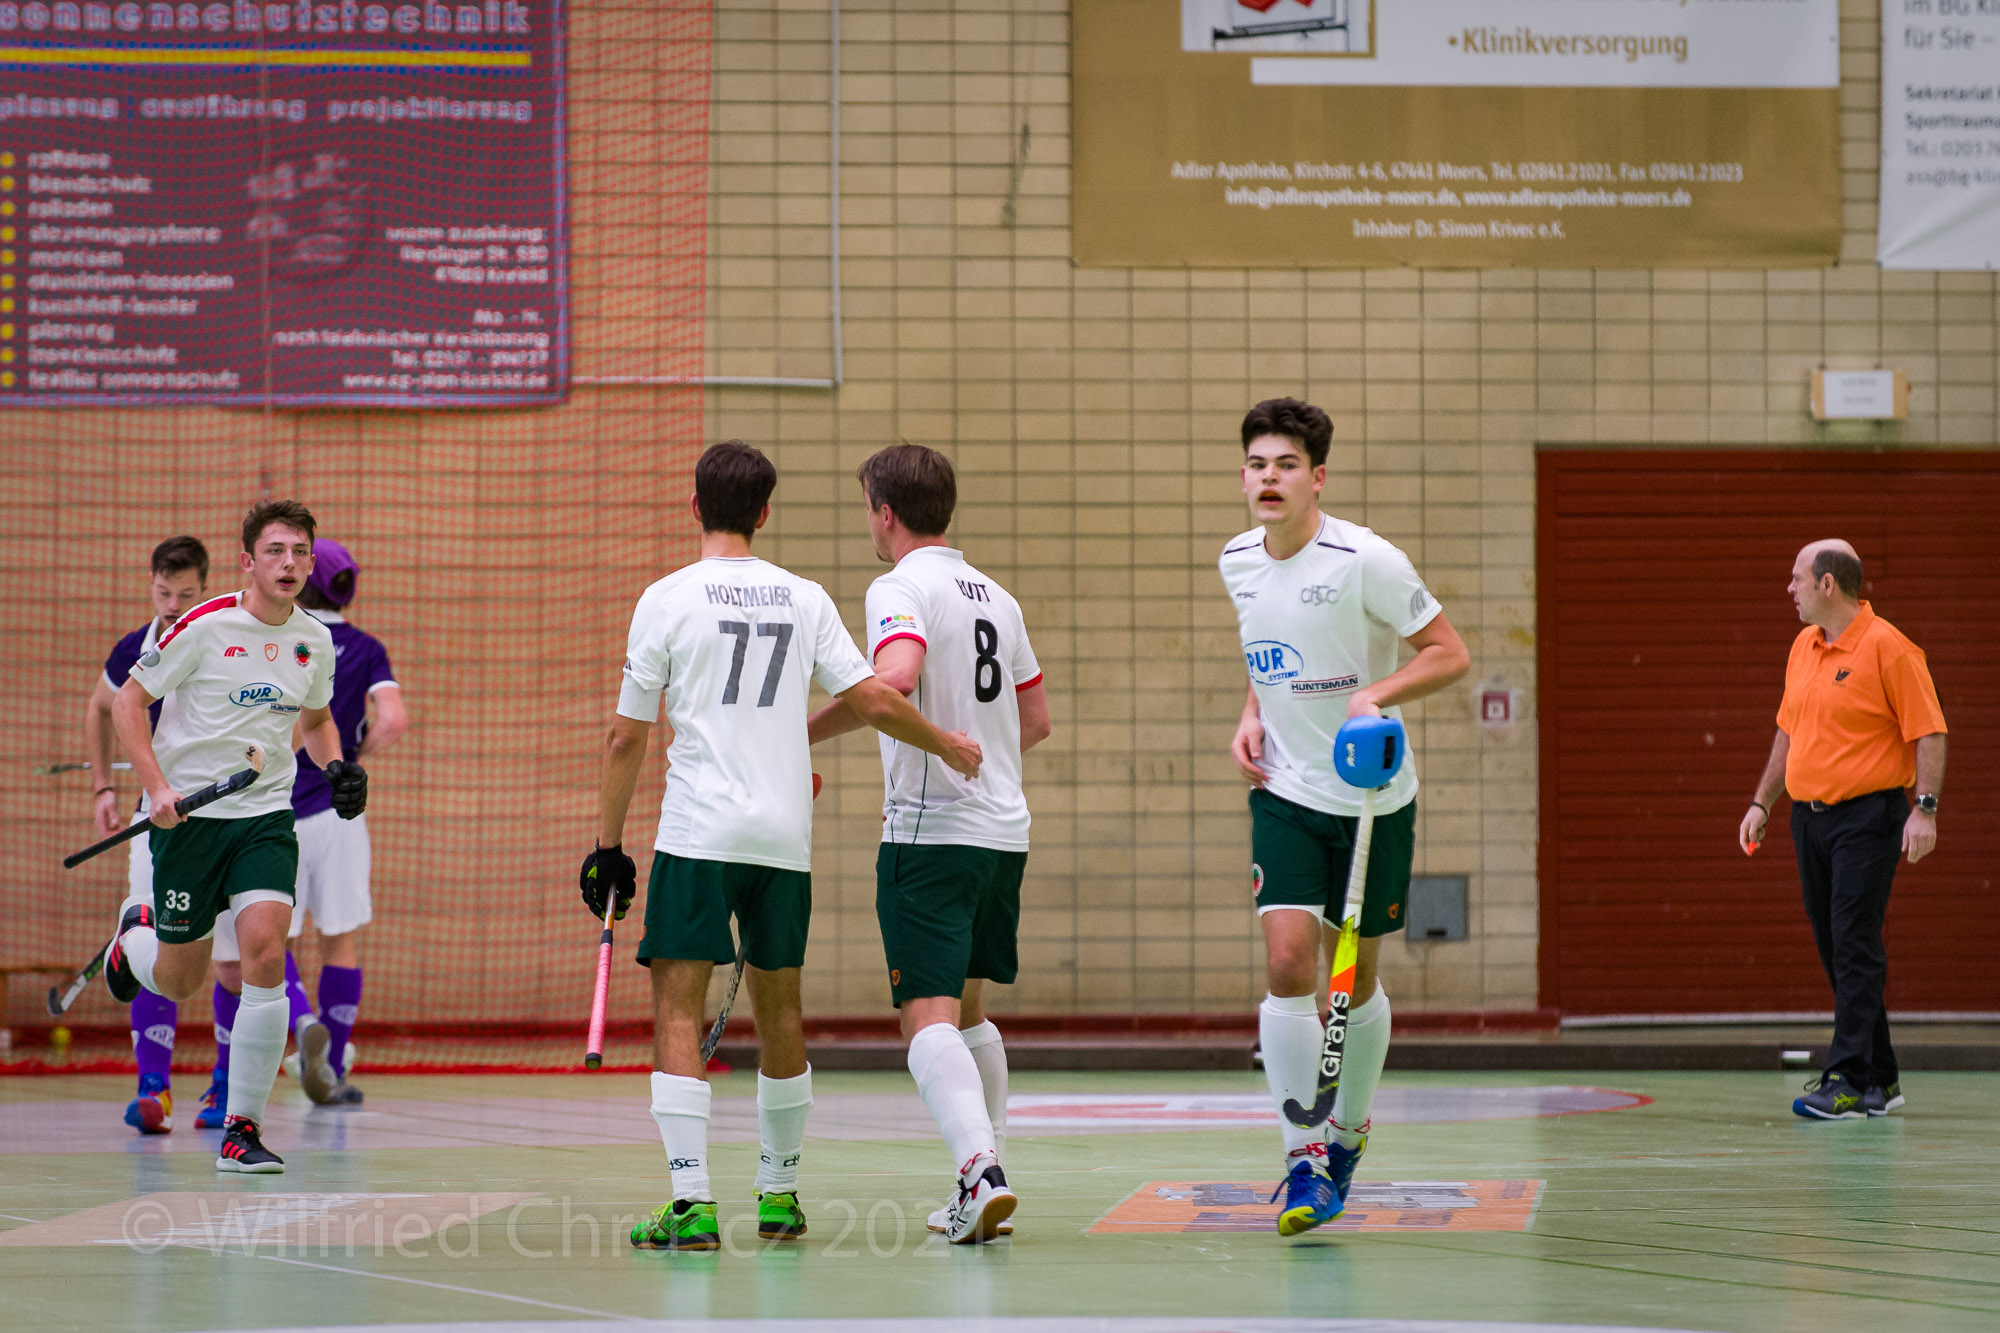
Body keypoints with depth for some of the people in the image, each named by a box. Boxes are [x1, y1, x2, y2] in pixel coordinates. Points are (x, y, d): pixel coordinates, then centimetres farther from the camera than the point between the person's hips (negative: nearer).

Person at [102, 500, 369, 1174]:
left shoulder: (315, 641, 4)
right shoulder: (205, 627, -12)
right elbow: (127, 702, -6)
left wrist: (338, 767, 3)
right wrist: (157, 787, -17)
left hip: (265, 815, 3)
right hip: (189, 815, -3)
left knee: (264, 955, -19)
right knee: (178, 981, 6)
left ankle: (241, 1131, -11)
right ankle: (138, 932, 46)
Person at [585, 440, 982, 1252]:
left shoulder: (668, 598, -2)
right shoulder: (804, 599, 7)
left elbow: (628, 737, -1)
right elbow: (876, 702, 4)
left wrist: (607, 845, 7)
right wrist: (949, 747, 22)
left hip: (698, 832, -4)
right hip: (786, 834, 4)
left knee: (678, 1009, -5)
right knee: (778, 1009, 17)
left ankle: (692, 1204, -16)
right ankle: (780, 1193, 26)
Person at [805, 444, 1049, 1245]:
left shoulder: (901, 590, -9)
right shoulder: (996, 598, 14)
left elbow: (894, 678, -29)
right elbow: (1035, 721, 21)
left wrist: (806, 733, -19)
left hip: (928, 832, -8)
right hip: (1004, 828, 8)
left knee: (929, 1017, -12)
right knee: (966, 1010, 19)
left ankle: (979, 1168, -29)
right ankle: (985, 1191, 20)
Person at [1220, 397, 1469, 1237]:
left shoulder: (1364, 561, -17)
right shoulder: (1237, 562, 1)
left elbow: (1450, 654, -12)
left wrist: (1377, 694, -28)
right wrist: (1252, 717, 2)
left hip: (1373, 797, -3)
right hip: (1286, 792, 3)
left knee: (1355, 975, 7)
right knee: (1288, 960, -13)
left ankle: (1348, 1131, 31)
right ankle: (1304, 1159, -7)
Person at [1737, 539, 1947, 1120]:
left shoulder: (1887, 647, -10)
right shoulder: (1804, 647, 14)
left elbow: (1928, 732, -11)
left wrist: (1926, 807, -20)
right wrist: (1761, 803, 20)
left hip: (1867, 816, -8)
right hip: (1810, 814, 8)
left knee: (1856, 948, -11)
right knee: (1835, 950, 9)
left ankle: (1850, 1082, -13)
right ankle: (1881, 1078, 17)